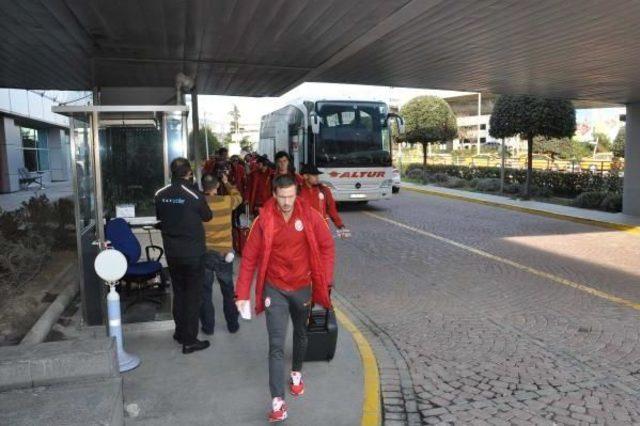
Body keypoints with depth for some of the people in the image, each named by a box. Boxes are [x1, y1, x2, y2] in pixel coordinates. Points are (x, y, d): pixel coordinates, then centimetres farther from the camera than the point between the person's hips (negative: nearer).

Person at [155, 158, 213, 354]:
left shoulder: (160, 195, -3)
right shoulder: (194, 195, -17)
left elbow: (159, 217, 11)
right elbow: (207, 216, -2)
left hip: (171, 251, 5)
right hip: (193, 252, -5)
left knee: (178, 292, 20)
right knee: (193, 295, 5)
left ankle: (180, 332, 32)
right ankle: (189, 340, 10)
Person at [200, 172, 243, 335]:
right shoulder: (227, 201, -10)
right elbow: (238, 197, 14)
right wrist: (227, 183, 26)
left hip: (203, 253, 0)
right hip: (224, 253, 1)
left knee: (204, 292, 13)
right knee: (228, 290, 16)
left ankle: (208, 326, 20)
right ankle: (233, 324, 25)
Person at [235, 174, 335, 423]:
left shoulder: (310, 216, -12)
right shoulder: (264, 221, -13)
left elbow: (327, 246, -2)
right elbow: (249, 257, -9)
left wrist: (324, 280, -6)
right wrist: (242, 294, -11)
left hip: (302, 287, 2)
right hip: (275, 289, -2)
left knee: (301, 334, 22)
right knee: (276, 345, -5)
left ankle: (296, 373, 48)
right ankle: (277, 402, 2)